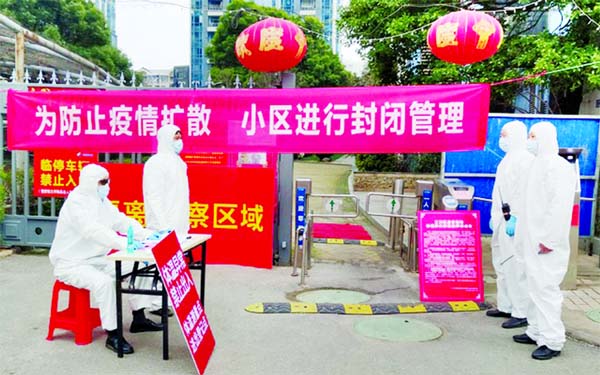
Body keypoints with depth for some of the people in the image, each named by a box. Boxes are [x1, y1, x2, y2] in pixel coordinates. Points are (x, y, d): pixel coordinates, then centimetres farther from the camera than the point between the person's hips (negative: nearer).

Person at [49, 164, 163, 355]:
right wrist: (126, 244, -47)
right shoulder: (76, 203, -21)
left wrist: (147, 235, -9)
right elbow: (94, 231, -37)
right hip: (71, 265, -9)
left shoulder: (102, 201, 8)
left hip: (96, 260, 9)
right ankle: (112, 335, -23)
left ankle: (138, 319, 10)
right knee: (104, 282, -34)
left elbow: (122, 221, 7)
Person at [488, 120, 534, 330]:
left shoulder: (525, 159, -13)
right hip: (503, 219, 11)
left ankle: (522, 313, 1)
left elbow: (524, 193, -21)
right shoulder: (508, 159, 18)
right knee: (501, 264, 16)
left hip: (514, 220, -11)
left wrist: (514, 218, -24)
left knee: (515, 265, -7)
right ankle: (506, 306, 27)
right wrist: (495, 216, 21)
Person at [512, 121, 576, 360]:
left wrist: (550, 239, -21)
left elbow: (561, 206, -21)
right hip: (534, 240, 10)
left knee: (546, 288, -7)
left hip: (548, 244, -10)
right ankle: (536, 331, 26)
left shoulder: (558, 166, -14)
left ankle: (553, 341, 1)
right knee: (535, 286, 15)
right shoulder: (538, 163, 16)